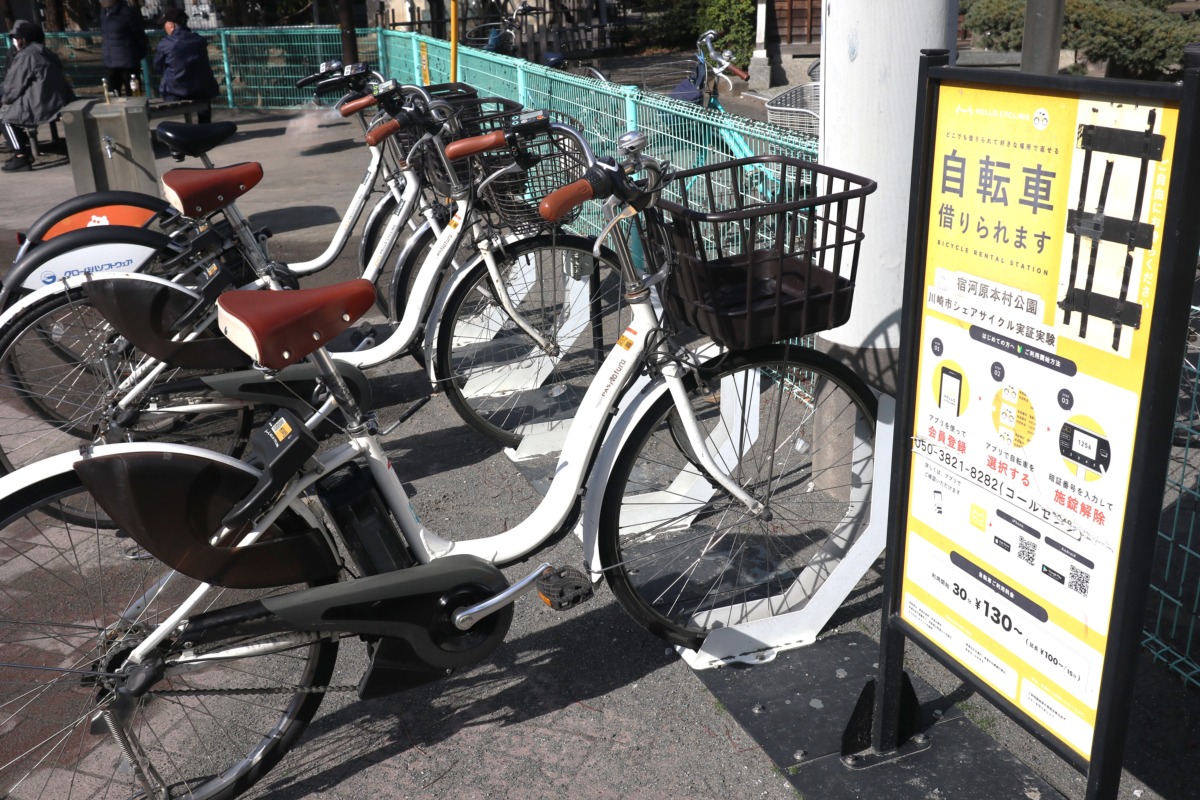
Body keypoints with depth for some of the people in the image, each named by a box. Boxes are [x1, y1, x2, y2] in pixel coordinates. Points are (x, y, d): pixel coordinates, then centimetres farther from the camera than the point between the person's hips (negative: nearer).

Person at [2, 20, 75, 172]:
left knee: (6, 117, 8)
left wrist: (6, 100, 14)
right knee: (13, 109, 25)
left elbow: (14, 86, -6)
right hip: (58, 102, 9)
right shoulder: (43, 52, 16)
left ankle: (21, 157, 2)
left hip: (42, 106, -9)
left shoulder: (26, 56, -11)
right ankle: (25, 151, 26)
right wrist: (10, 101, 26)